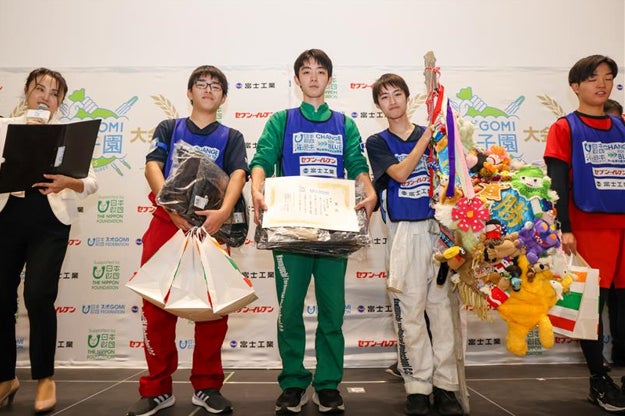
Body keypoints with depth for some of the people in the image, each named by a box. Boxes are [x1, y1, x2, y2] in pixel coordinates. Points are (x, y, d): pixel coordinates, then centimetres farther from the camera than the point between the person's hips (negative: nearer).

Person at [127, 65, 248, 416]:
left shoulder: (231, 137, 13)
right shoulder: (168, 129, 15)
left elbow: (238, 174, -6)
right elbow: (153, 166, -1)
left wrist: (224, 211, -26)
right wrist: (171, 206, -20)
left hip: (211, 225, 0)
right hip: (166, 222, 1)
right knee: (157, 306, 1)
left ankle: (207, 386, 18)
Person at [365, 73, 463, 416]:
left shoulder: (431, 134, 13)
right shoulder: (377, 142, 7)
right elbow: (400, 173, -10)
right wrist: (427, 136, -11)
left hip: (437, 227, 2)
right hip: (404, 232, -2)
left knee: (442, 305, 4)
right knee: (409, 309, 1)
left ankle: (445, 386, 16)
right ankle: (418, 386, 14)